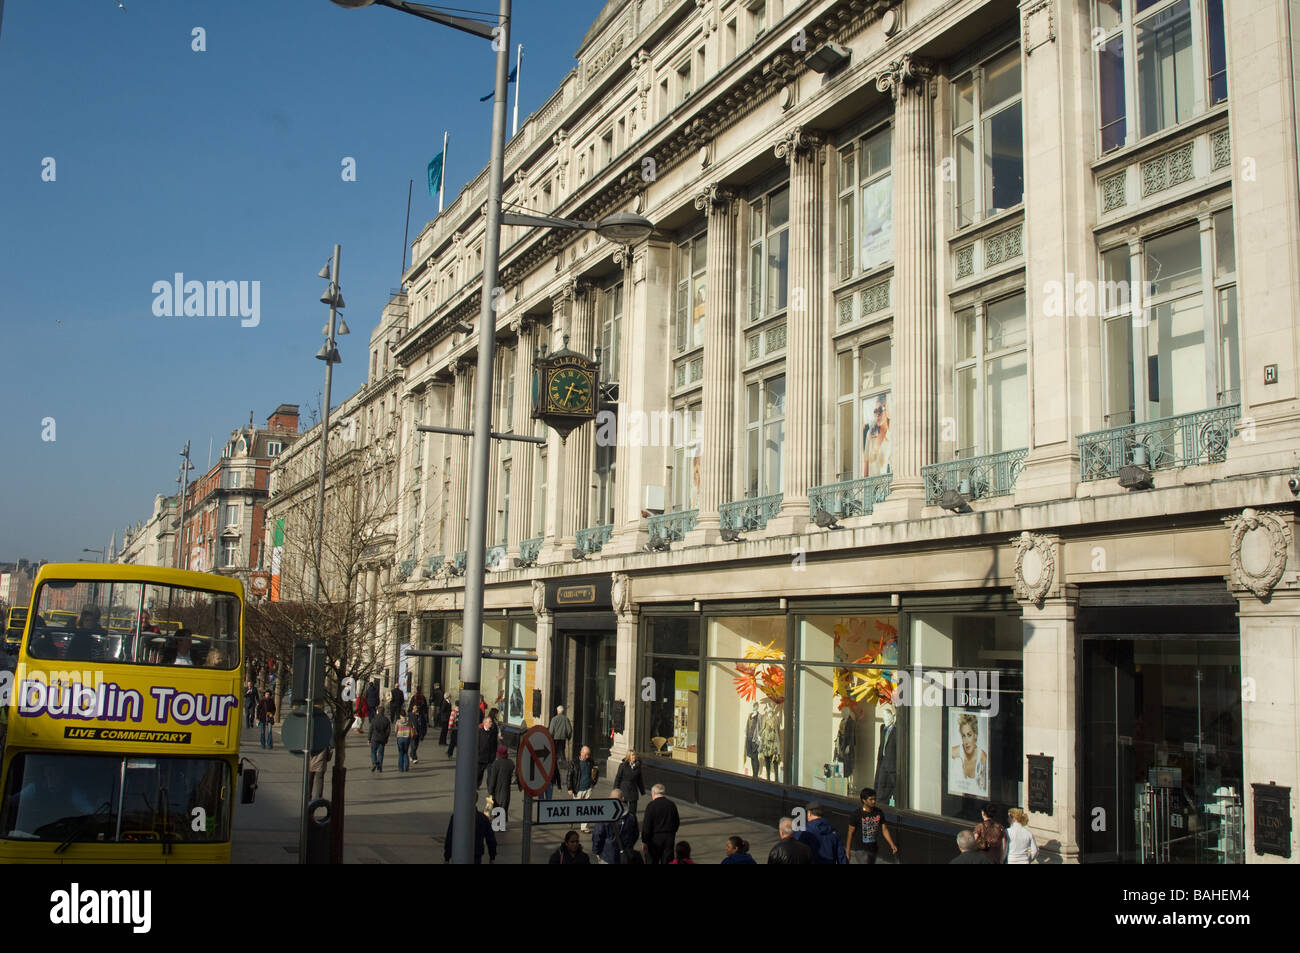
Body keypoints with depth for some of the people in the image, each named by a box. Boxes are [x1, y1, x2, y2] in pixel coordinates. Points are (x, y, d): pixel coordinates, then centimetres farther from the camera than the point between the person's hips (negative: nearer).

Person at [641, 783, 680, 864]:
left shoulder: (651, 806, -11)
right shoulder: (672, 805, 5)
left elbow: (646, 825, -12)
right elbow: (677, 823, 12)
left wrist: (644, 841, -6)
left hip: (655, 839, -4)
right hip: (670, 838, 4)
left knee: (651, 861, 6)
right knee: (668, 861, 7)